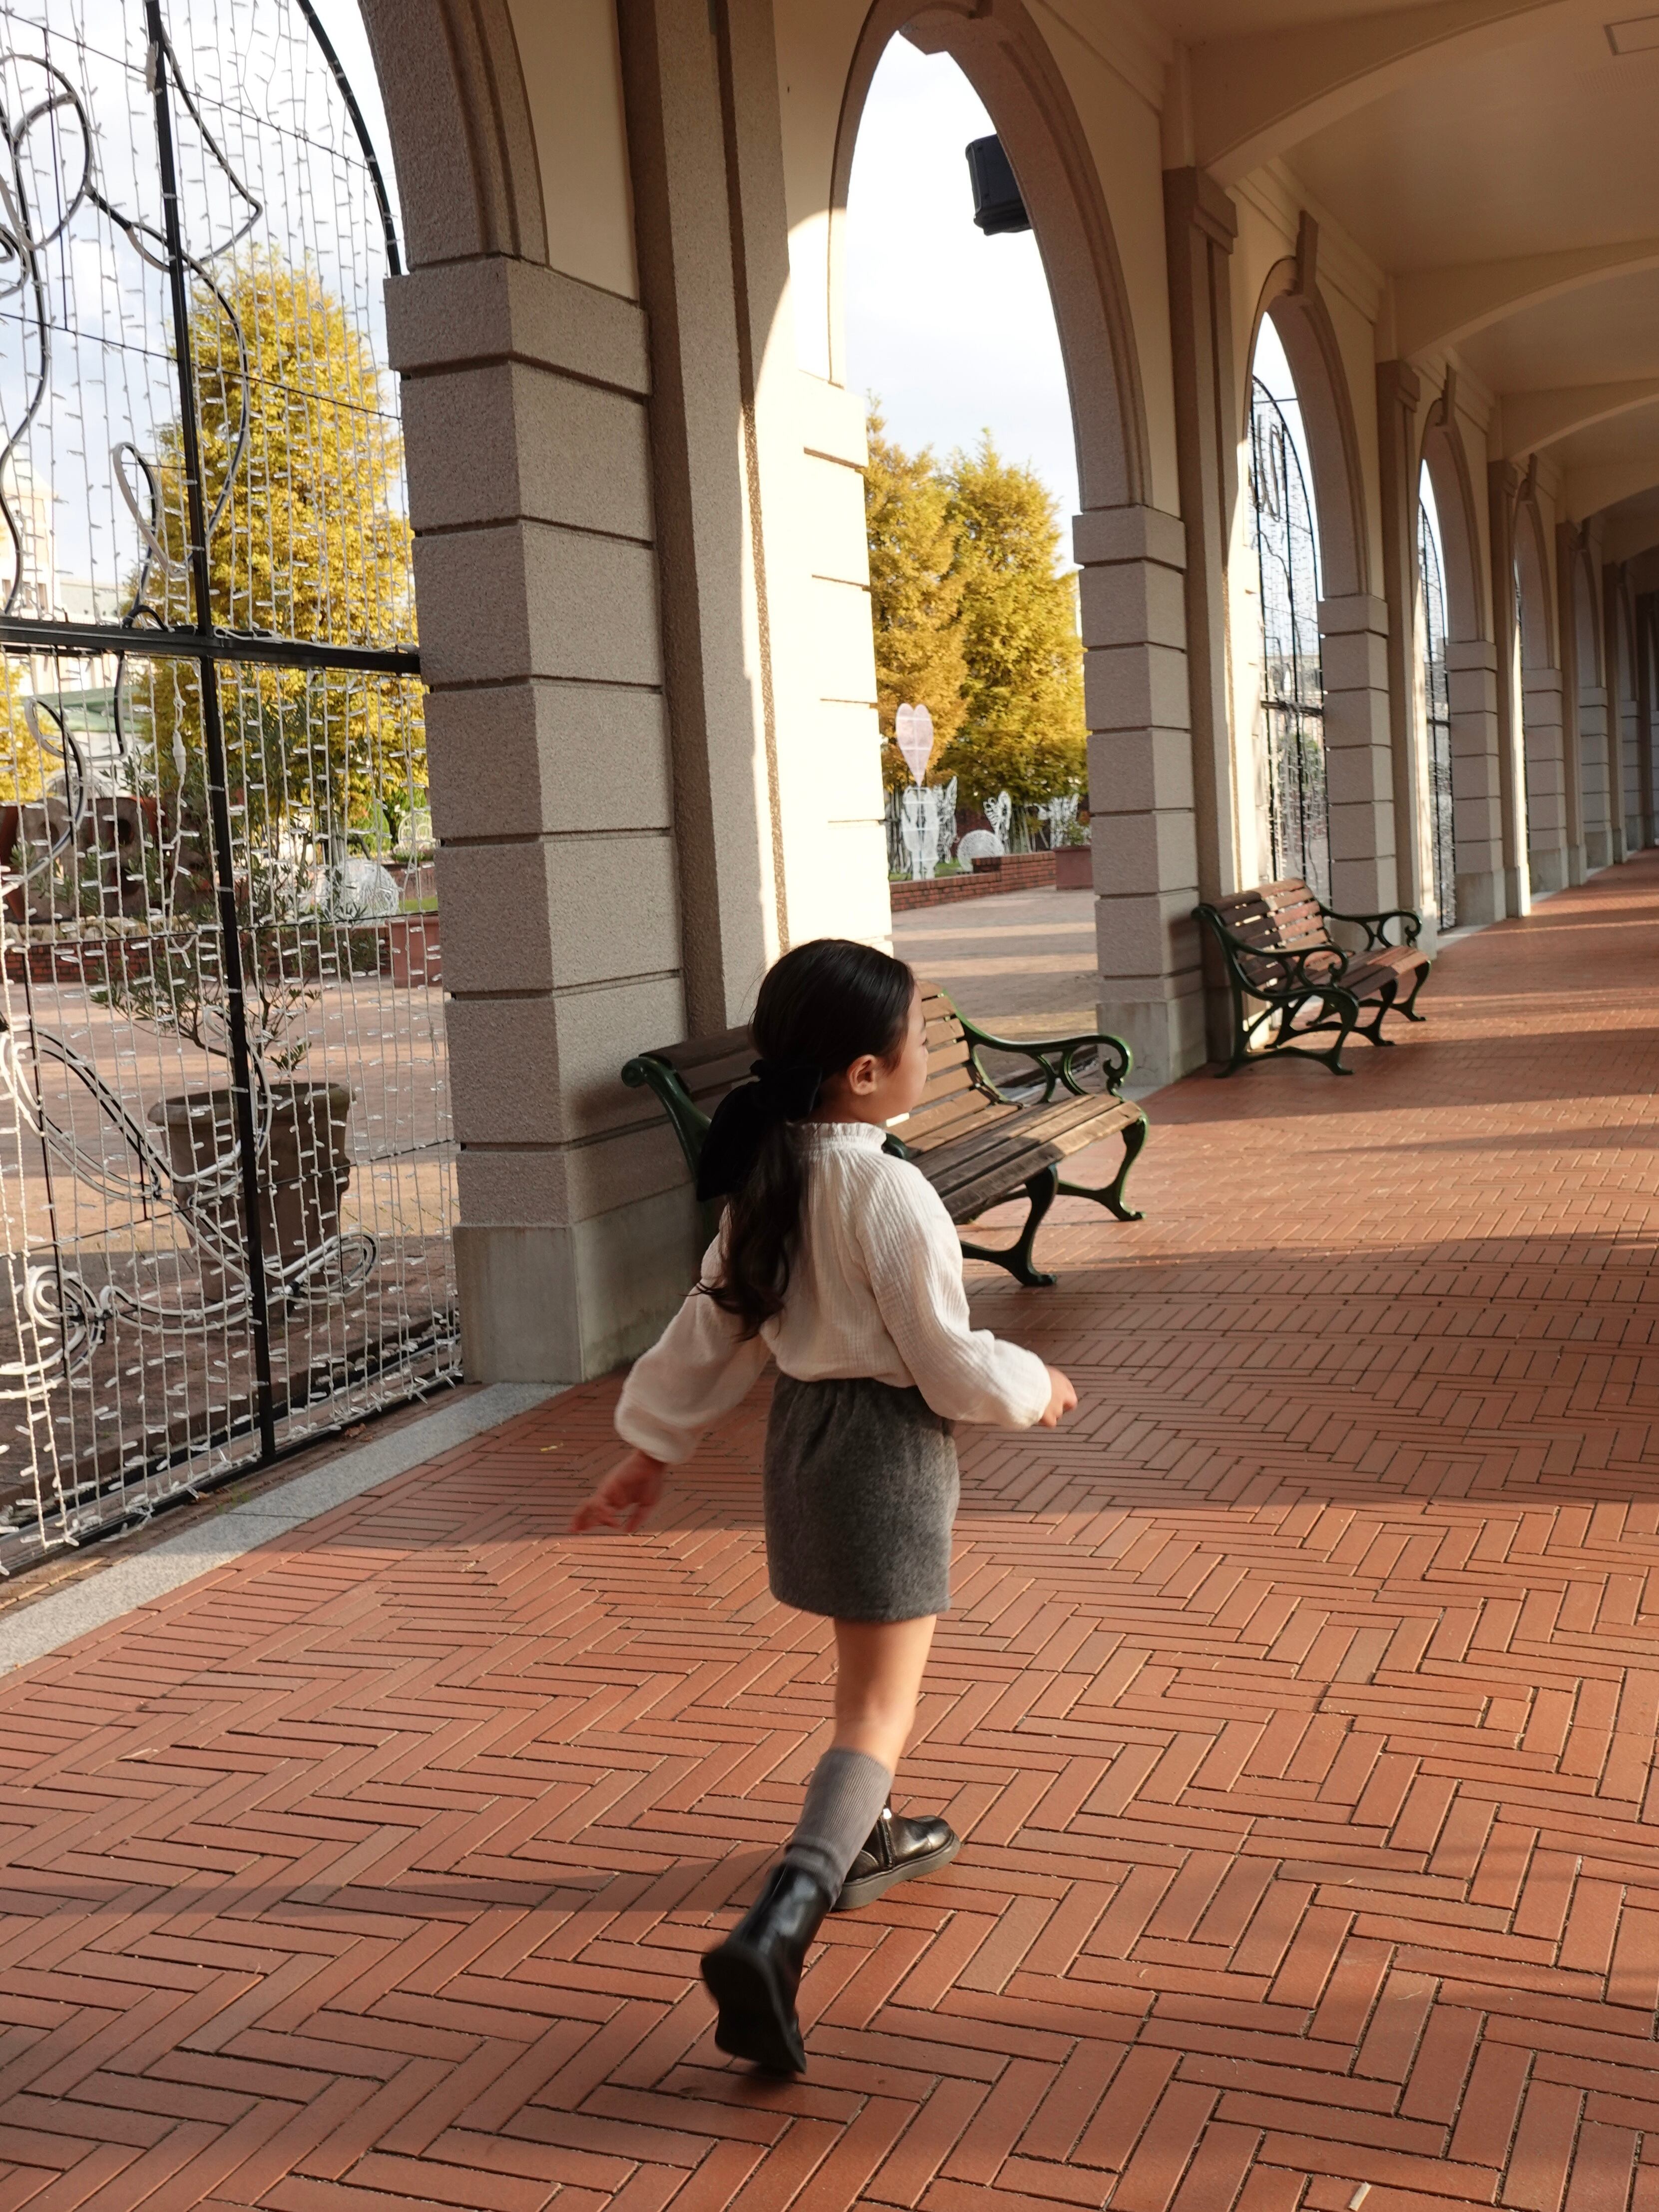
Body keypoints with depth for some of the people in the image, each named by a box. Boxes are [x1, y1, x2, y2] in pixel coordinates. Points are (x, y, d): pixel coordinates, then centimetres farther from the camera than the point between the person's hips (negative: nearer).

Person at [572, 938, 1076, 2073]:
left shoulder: (770, 1176, -1)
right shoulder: (891, 1194, -24)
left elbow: (717, 1324, 6)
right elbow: (948, 1362, -18)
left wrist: (655, 1446, 13)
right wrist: (1034, 1386, 1)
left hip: (800, 1427, 8)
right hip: (887, 1440, -8)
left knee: (867, 1656, 29)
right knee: (880, 1706, -3)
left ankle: (866, 1839, 48)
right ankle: (776, 1930, -16)